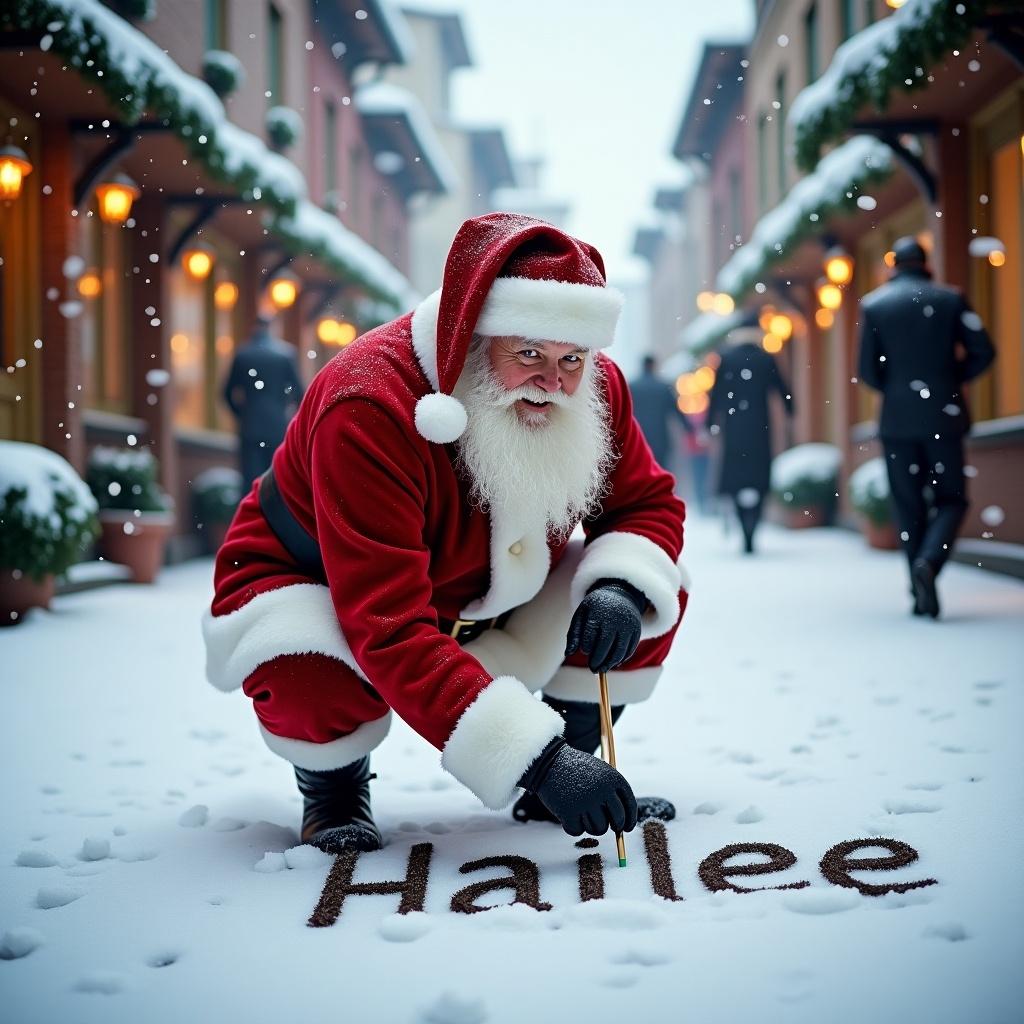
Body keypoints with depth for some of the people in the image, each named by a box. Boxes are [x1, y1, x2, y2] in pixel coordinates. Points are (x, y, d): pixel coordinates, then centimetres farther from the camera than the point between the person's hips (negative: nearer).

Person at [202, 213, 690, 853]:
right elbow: (389, 633, -42)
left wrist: (624, 589, -26)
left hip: (483, 607, 5)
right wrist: (534, 758, -48)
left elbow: (649, 503, -1)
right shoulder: (370, 409, -36)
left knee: (655, 593, -12)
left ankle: (569, 775, 9)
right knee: (315, 683, -39)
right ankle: (335, 782, -1)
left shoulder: (592, 388, -16)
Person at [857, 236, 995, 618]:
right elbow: (982, 352, -4)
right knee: (951, 500, 8)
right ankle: (928, 561, -20)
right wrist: (952, 380, 12)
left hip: (897, 419, 1)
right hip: (944, 416, 0)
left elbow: (867, 370, 0)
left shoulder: (873, 304, 1)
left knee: (909, 507, 8)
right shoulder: (951, 299, 2)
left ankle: (922, 595, 6)